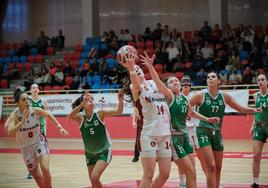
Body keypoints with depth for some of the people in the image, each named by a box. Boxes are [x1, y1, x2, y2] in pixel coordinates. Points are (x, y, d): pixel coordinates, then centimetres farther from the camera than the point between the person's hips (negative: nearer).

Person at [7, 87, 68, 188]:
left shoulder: (35, 111, -15)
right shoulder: (15, 115, -21)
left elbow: (49, 115, 6)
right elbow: (10, 132, -38)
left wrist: (59, 127, 1)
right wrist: (22, 122, -46)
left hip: (40, 142, 0)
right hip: (26, 147, 0)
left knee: (45, 169, -21)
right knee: (37, 177, 8)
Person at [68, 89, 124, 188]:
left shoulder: (100, 114, -11)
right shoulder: (80, 118, -8)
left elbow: (118, 111, -20)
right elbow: (70, 116, -30)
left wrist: (120, 100, -40)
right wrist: (83, 103, -42)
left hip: (104, 152, -3)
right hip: (90, 154, 3)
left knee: (94, 177, -21)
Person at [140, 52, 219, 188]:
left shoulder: (184, 99, 11)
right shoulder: (169, 96, -7)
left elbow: (191, 113, 32)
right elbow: (158, 83, -26)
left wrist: (207, 119, 27)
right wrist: (150, 66, -40)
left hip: (184, 136, 7)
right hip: (173, 137, -7)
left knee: (191, 172, 7)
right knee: (190, 172, -10)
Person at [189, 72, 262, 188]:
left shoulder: (224, 96, 4)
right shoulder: (201, 95, -8)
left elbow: (241, 109, 12)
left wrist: (253, 110, -2)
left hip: (217, 134, 5)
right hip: (202, 132, -5)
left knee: (218, 168, 12)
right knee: (211, 167, -15)